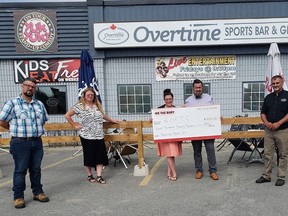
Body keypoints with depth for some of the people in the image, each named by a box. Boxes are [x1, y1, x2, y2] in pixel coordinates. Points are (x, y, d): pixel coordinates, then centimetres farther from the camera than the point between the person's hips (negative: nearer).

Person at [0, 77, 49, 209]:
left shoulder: (39, 104, 10)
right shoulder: (12, 103, -5)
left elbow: (44, 120, 21)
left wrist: (36, 129, 11)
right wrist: (16, 130, 6)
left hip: (37, 142, 5)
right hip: (20, 143, -4)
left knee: (36, 169, 13)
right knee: (20, 170, 3)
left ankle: (38, 192, 25)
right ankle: (18, 197, 15)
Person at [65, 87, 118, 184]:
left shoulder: (97, 105, 12)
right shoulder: (79, 106, -4)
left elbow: (103, 115, 27)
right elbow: (67, 115, -3)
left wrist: (112, 120, 31)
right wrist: (75, 125, -4)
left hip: (99, 136, 4)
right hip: (87, 136, -4)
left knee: (100, 156, 1)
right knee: (89, 156, 6)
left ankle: (99, 176, 8)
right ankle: (89, 176, 22)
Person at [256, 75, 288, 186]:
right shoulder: (268, 97, 11)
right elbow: (263, 113, 12)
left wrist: (278, 123, -17)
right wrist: (266, 123, -6)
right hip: (268, 130, 4)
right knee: (267, 154, 7)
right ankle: (266, 176, 17)